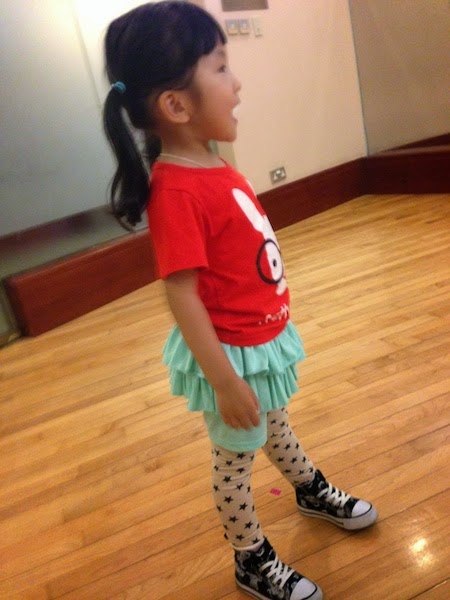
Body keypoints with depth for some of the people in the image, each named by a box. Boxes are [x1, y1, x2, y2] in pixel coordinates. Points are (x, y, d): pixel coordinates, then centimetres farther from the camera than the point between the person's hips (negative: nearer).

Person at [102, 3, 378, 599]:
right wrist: (225, 381, -22)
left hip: (264, 338, 8)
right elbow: (181, 296, -27)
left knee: (277, 425, 31)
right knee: (236, 459, 15)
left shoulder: (211, 166, -1)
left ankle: (311, 491, 57)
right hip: (234, 352, -8)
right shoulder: (176, 191, -28)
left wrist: (272, 329, 18)